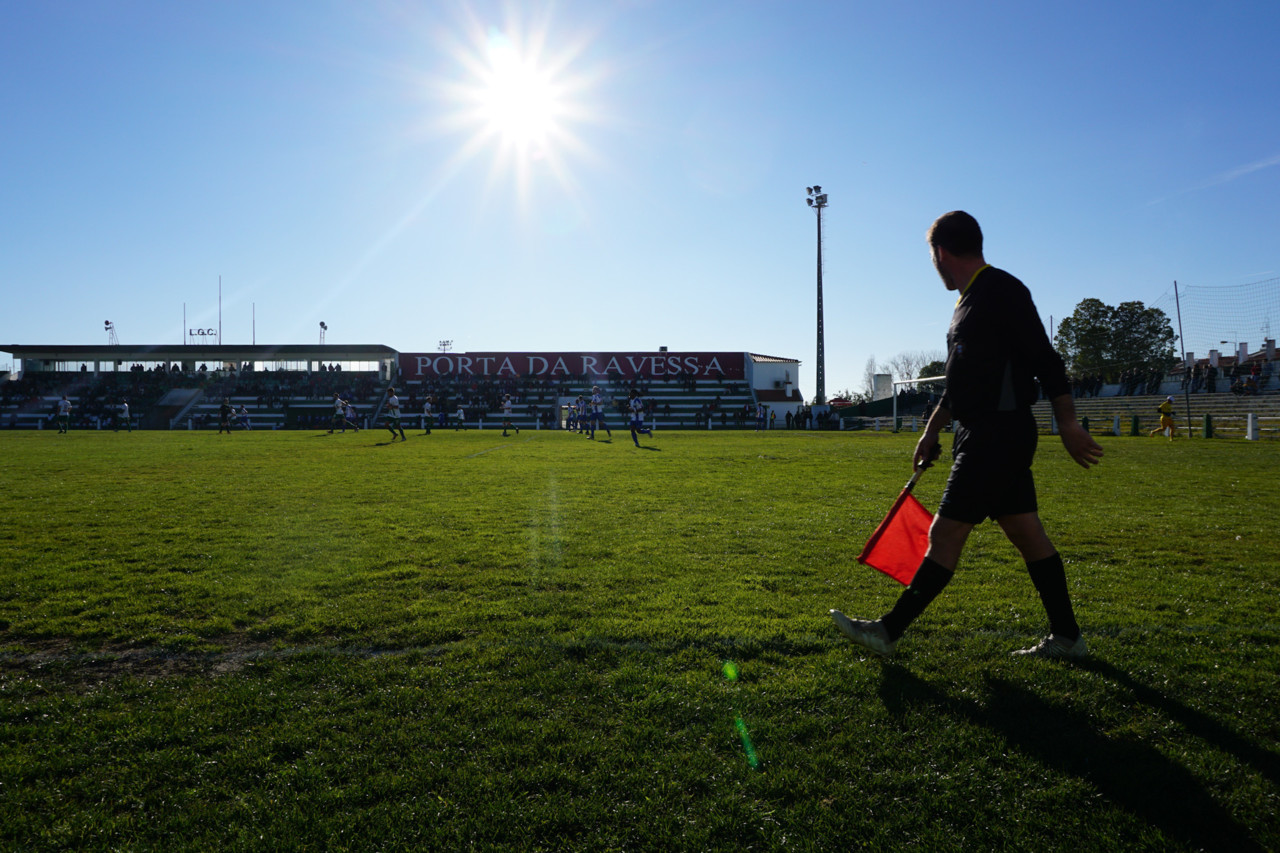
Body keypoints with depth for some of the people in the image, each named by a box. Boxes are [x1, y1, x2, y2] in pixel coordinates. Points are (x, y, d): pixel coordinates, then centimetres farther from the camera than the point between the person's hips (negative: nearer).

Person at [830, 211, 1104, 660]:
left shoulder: (1001, 290, -12)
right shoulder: (970, 301, 18)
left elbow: (1045, 359, -16)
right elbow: (961, 382, 24)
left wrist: (1068, 425, -17)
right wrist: (931, 432, 25)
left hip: (997, 437, -10)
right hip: (984, 437, 10)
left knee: (944, 534, -6)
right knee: (1027, 533, 13)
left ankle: (888, 631, 0)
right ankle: (1066, 637, 22)